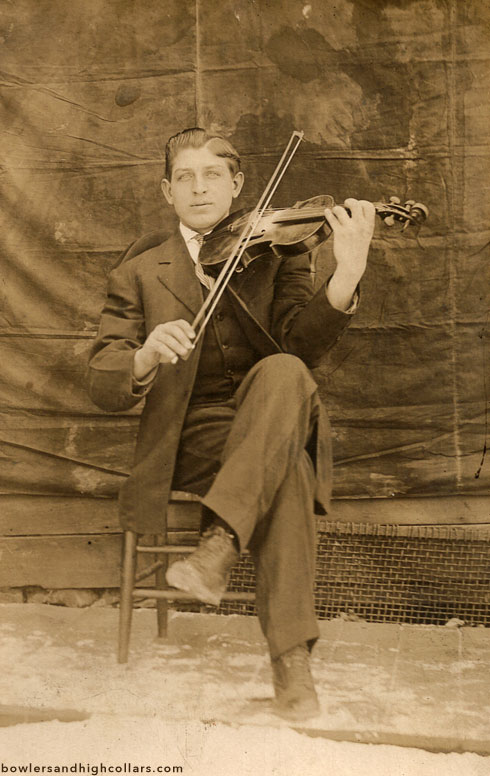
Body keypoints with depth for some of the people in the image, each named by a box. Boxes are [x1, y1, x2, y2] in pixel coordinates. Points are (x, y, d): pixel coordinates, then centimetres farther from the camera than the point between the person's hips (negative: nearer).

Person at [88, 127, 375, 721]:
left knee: (284, 371, -35)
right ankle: (289, 654, -29)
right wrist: (146, 356, -24)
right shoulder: (140, 273, 11)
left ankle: (217, 549, -38)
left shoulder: (274, 252, 11)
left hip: (272, 423, 1)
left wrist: (347, 274, -29)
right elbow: (102, 388, 1)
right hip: (189, 438, -1)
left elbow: (302, 343, -9)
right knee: (286, 468, -34)